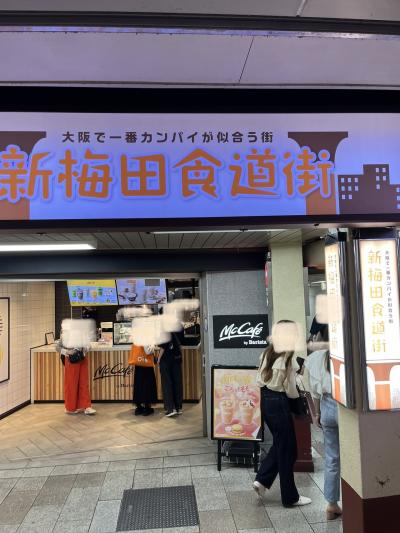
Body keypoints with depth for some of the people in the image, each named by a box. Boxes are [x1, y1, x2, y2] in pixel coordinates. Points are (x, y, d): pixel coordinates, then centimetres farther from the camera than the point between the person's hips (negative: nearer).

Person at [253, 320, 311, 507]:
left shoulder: (267, 352, 4)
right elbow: (290, 390, -13)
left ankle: (262, 479, 20)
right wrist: (299, 395, 5)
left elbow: (259, 379, 7)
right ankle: (290, 497, 22)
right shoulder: (288, 358, -18)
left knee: (280, 444, 24)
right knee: (287, 449, 8)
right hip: (279, 402, -8)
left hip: (265, 400, 8)